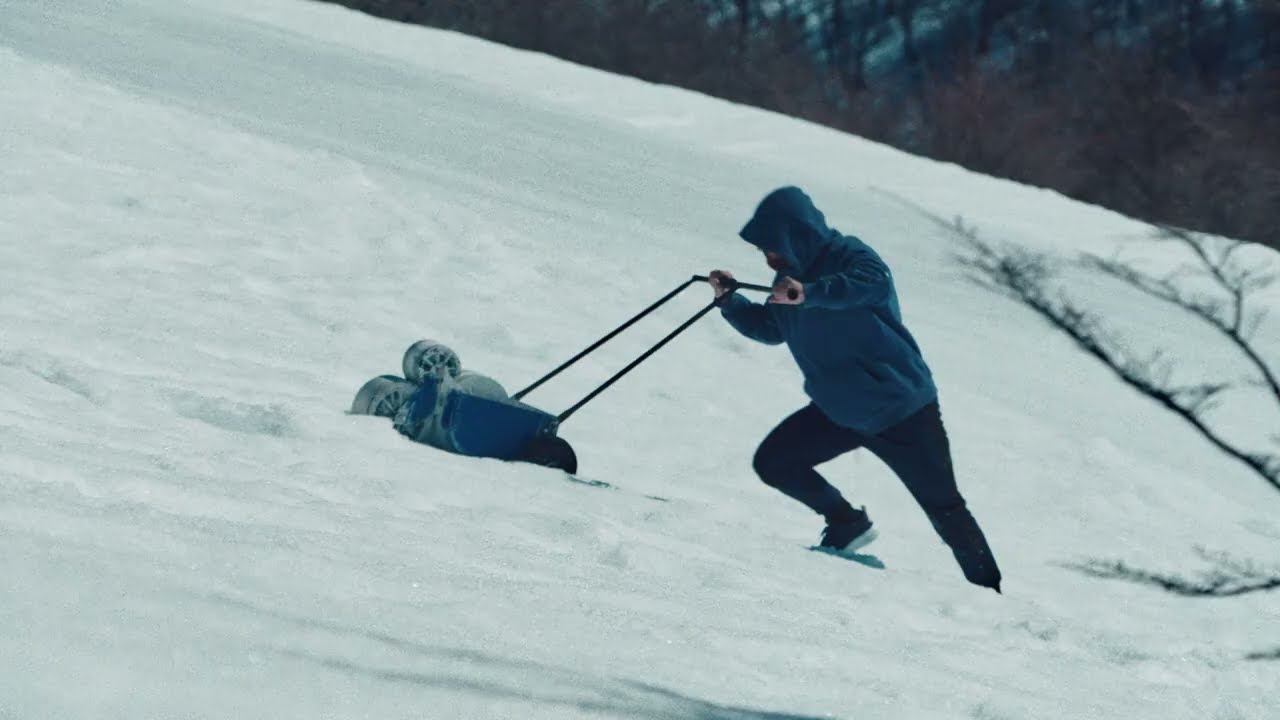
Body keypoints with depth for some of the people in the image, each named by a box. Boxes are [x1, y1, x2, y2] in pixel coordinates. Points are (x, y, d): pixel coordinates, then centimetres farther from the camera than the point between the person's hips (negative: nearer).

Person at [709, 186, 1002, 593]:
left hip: (902, 409, -7)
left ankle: (987, 590, 12)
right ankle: (848, 524, 13)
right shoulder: (792, 277, 4)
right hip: (838, 410, 7)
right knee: (772, 463, -2)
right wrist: (729, 301, 5)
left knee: (944, 508, -1)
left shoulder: (849, 257, -18)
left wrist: (809, 294, -52)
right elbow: (770, 328, 20)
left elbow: (874, 283, -41)